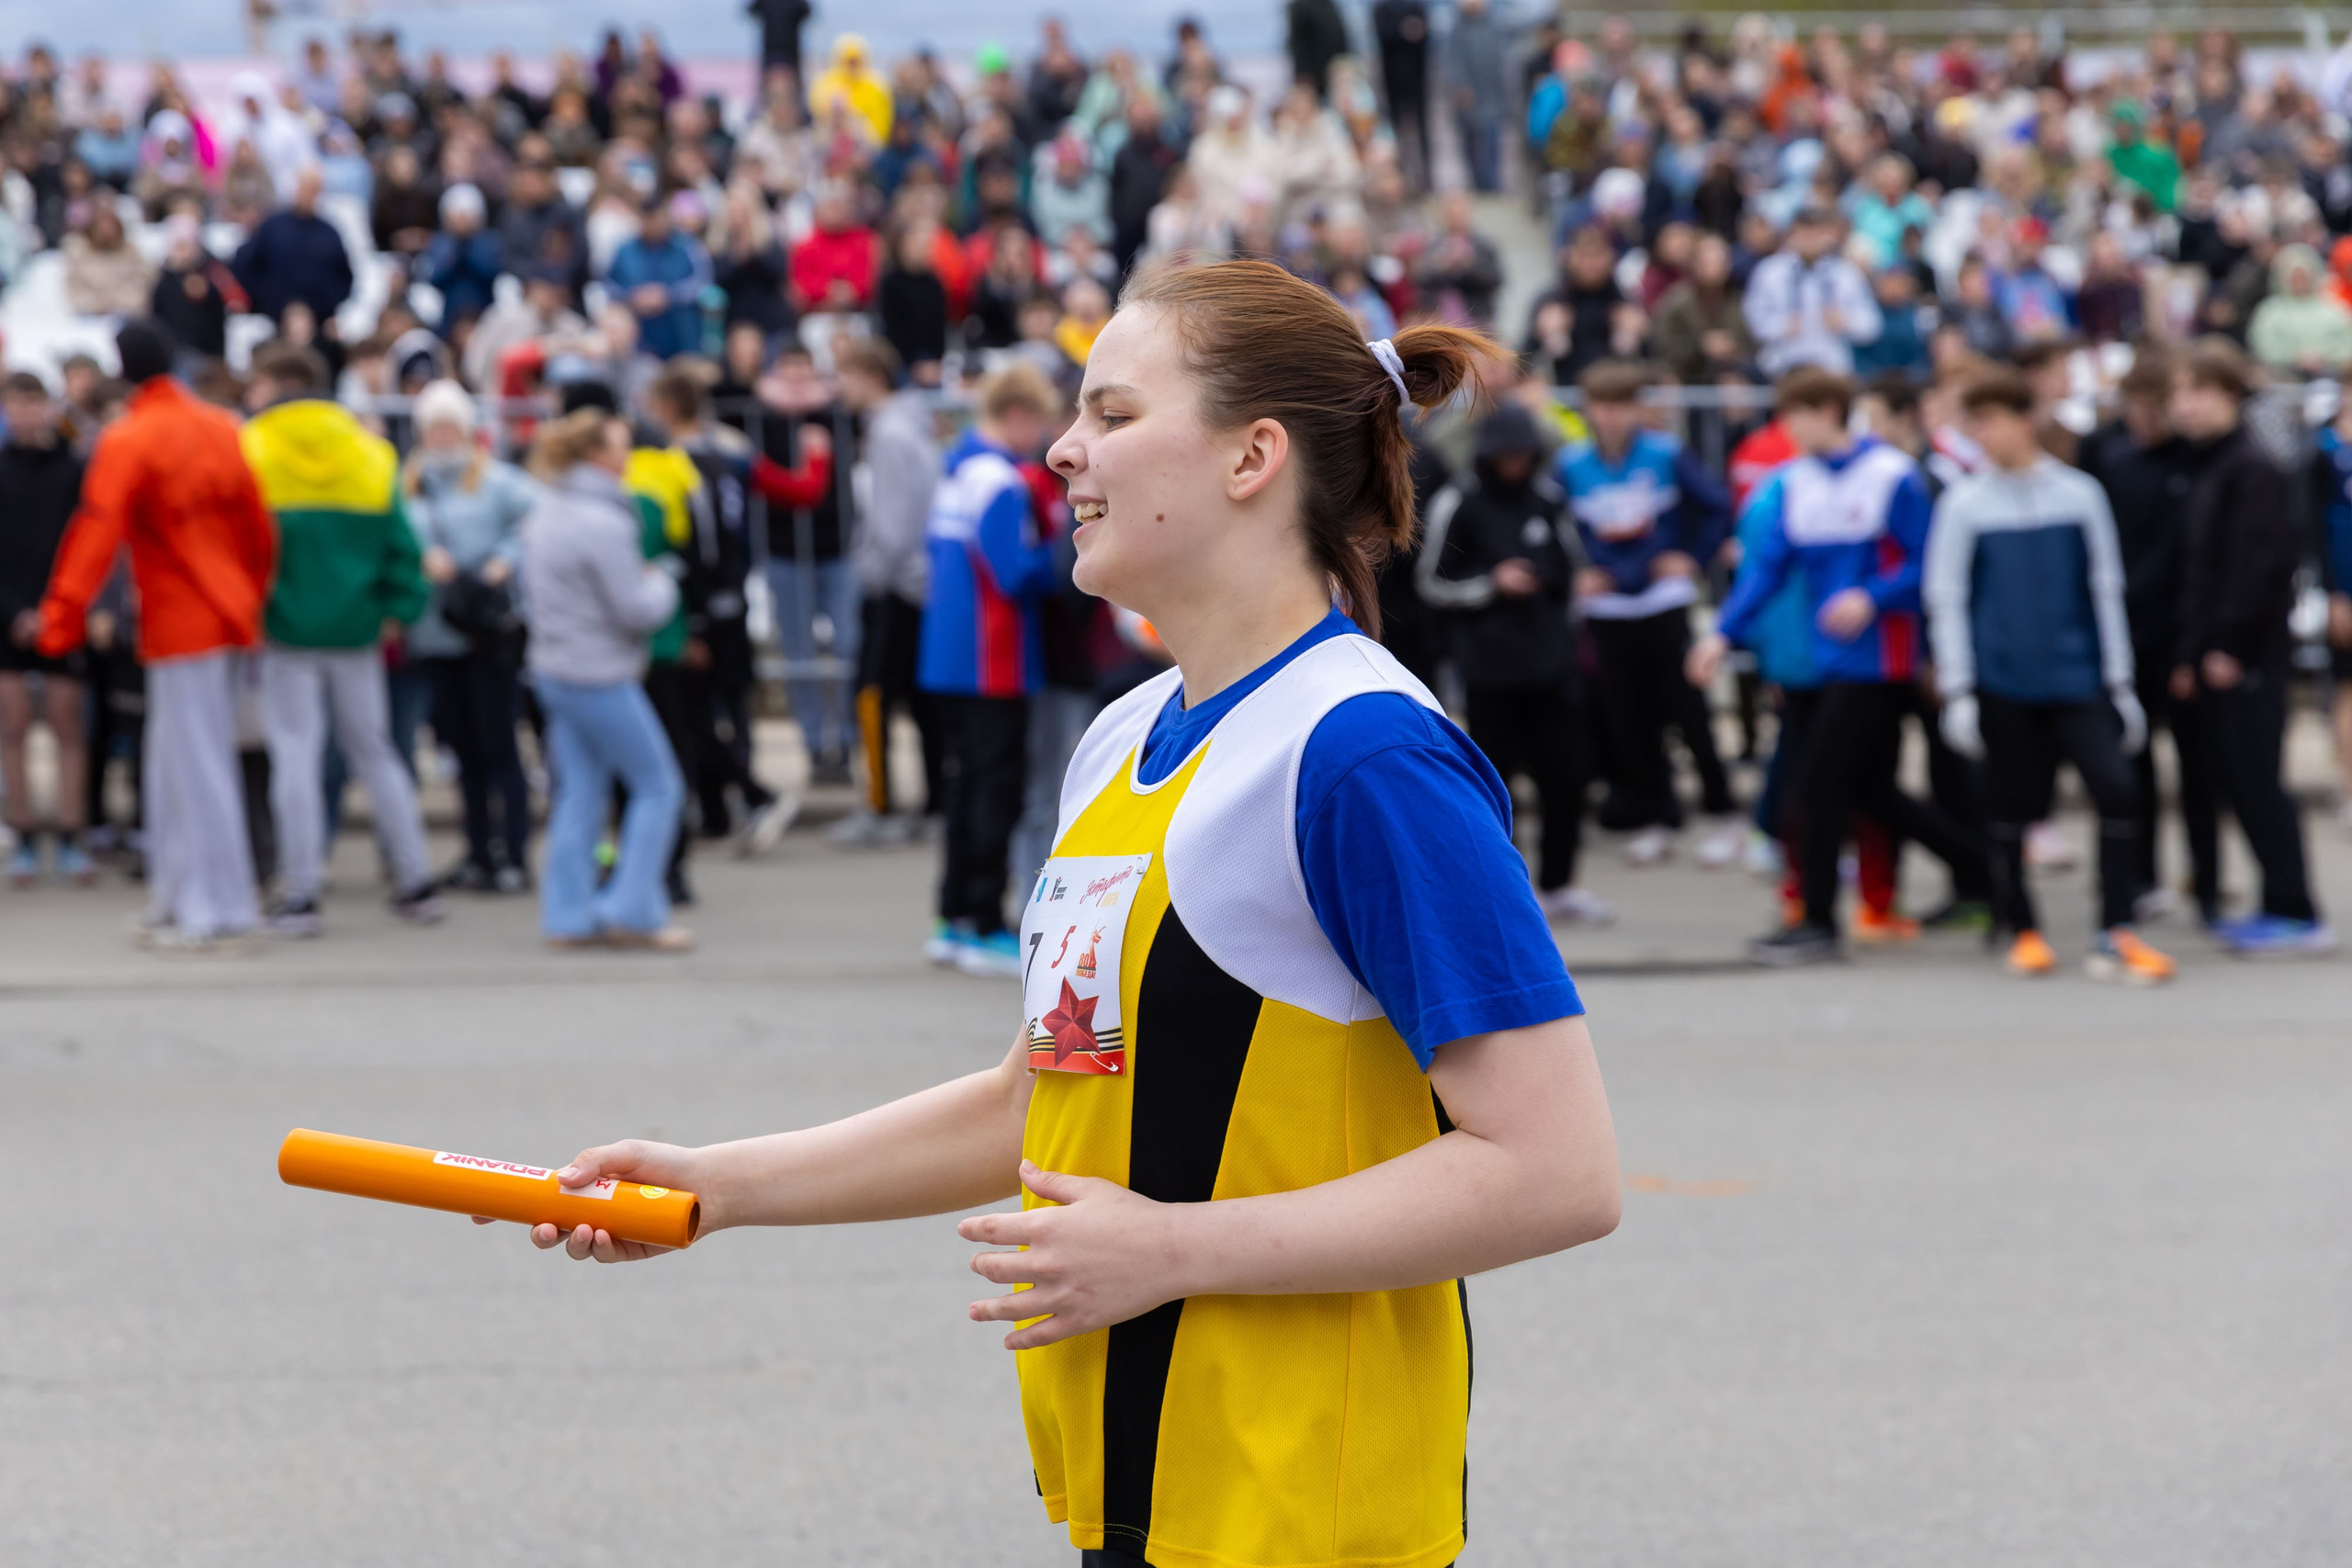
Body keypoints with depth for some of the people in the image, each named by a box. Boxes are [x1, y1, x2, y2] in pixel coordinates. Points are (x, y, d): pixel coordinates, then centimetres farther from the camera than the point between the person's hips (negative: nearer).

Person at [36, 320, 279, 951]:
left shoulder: (125, 442, -11)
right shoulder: (220, 429, 9)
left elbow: (98, 530, -19)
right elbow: (257, 524, 13)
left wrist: (65, 611, -19)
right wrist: (254, 596, 24)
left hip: (179, 622, -7)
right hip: (229, 614, 7)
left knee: (196, 764, -2)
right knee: (171, 762, 16)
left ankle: (217, 915, 1)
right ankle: (173, 902, 22)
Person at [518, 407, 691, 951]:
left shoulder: (544, 511, 8)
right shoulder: (603, 523, -21)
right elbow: (638, 610, -20)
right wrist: (660, 584, 3)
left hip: (553, 669, 9)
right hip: (600, 678, -9)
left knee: (581, 793, 12)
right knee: (658, 786, 1)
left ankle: (568, 916, 12)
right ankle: (632, 911, 1)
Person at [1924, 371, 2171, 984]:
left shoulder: (2079, 494, 5)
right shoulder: (1964, 504, 2)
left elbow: (2105, 589, 9)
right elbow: (1946, 600, 2)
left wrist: (2119, 682, 8)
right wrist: (1958, 692, -3)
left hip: (2077, 679, 0)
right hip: (2003, 685, 0)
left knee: (2117, 790, -11)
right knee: (2011, 809, 4)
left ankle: (2115, 937, -6)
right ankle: (2021, 930, 21)